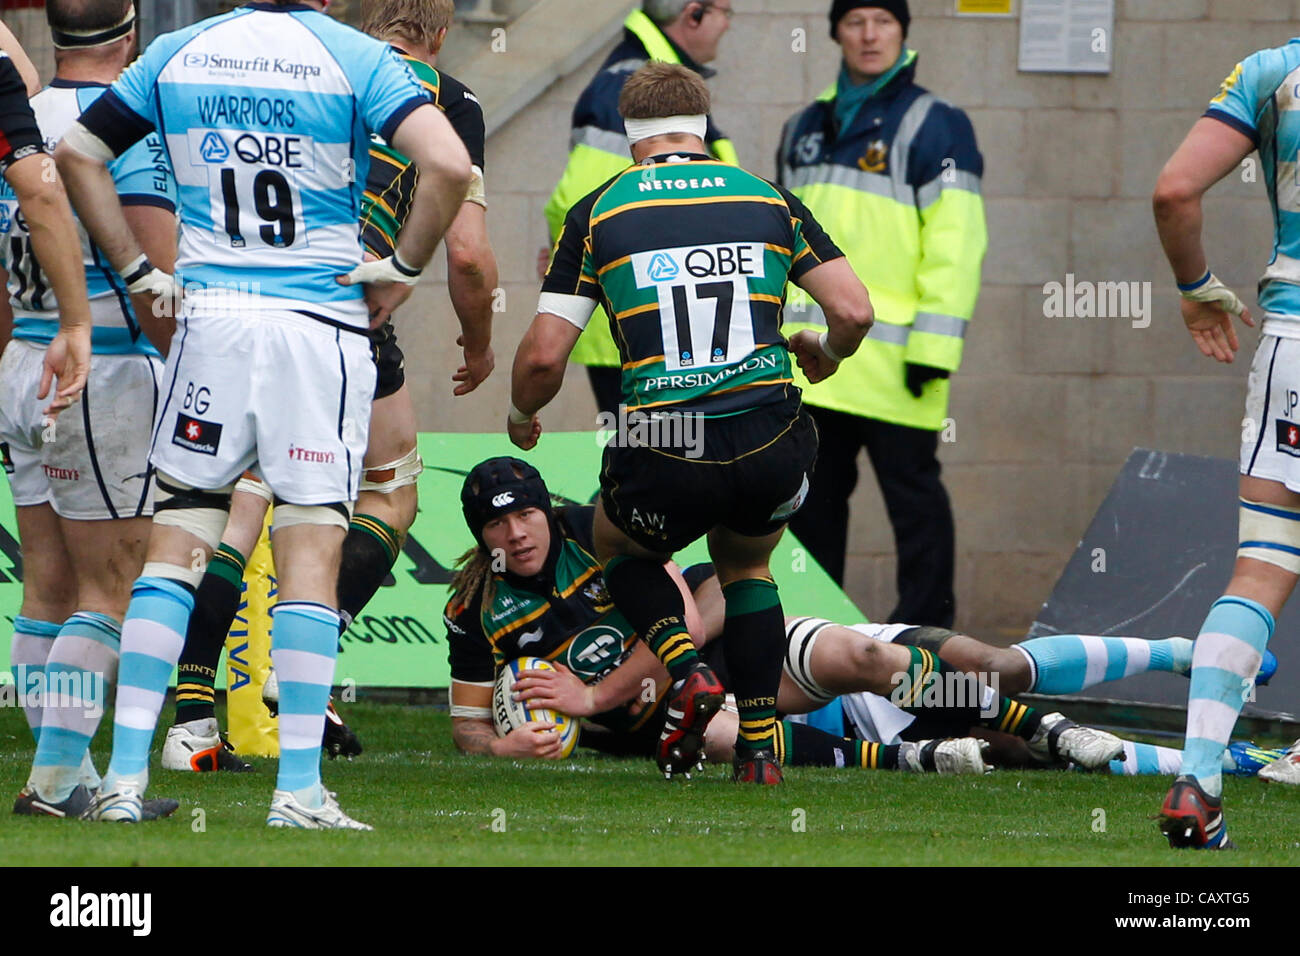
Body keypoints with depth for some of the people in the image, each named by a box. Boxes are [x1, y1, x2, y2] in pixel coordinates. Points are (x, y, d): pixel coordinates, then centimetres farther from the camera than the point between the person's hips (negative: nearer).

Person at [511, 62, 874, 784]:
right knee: (744, 562, 32)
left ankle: (687, 674, 4)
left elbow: (544, 356, 2)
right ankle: (760, 747, 20)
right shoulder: (769, 198, 11)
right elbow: (855, 311, 5)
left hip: (663, 452, -2)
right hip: (773, 441, 2)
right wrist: (827, 355, 29)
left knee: (621, 549, 31)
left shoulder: (598, 212, 6)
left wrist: (523, 415, 24)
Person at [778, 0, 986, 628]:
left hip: (891, 358, -7)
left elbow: (955, 241, -10)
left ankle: (925, 618, 2)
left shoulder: (933, 126, -4)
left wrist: (934, 344, -17)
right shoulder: (806, 129, 18)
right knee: (812, 492, 11)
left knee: (910, 488, -4)